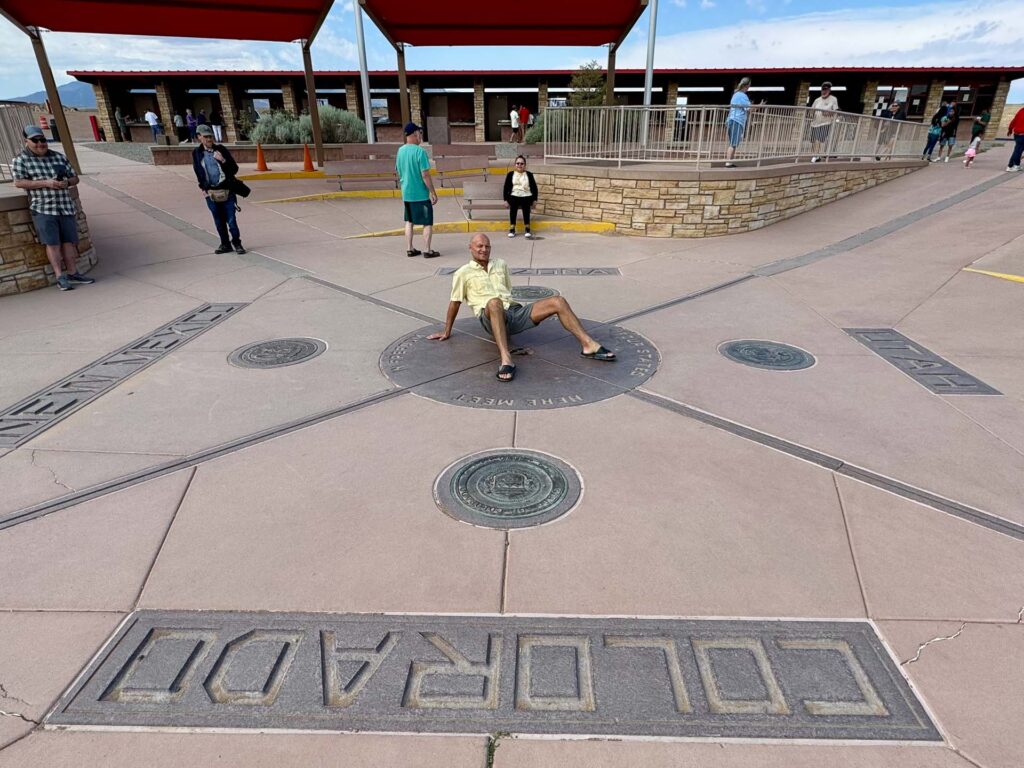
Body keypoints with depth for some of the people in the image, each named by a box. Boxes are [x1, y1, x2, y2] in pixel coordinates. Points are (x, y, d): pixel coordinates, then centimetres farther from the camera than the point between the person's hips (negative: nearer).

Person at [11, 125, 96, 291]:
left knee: (69, 241, 3)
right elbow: (19, 182, -7)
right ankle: (60, 276, -6)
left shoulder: (59, 157, 14)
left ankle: (72, 273, 10)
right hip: (43, 209, -4)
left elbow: (75, 178, 17)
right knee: (52, 243, -6)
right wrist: (45, 183, -17)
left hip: (65, 207, 4)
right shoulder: (20, 160, 2)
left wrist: (67, 182, -6)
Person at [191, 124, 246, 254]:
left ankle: (237, 243, 8)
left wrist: (223, 161, -18)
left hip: (227, 191, -3)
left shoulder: (221, 149, -1)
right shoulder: (197, 153, 6)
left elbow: (234, 169, -2)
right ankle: (225, 244, 20)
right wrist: (203, 188, 10)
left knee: (231, 220, -6)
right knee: (219, 221, 9)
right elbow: (198, 172, 17)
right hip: (210, 193, 3)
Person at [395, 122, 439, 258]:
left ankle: (409, 249, 19)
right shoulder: (420, 151, -16)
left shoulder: (400, 150, 5)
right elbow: (425, 175, -18)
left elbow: (399, 173, 12)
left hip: (406, 193, 7)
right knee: (428, 223, 4)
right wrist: (433, 193, -12)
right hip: (421, 194, -7)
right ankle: (427, 250, 4)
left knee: (409, 221, 17)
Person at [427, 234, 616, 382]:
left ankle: (588, 345, -18)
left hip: (514, 311, 5)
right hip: (491, 317, -5)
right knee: (494, 302, -44)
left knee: (558, 301, -12)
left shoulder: (500, 264, 23)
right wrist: (447, 332, 9)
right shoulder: (463, 273, 9)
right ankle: (506, 359, -58)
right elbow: (455, 302, 8)